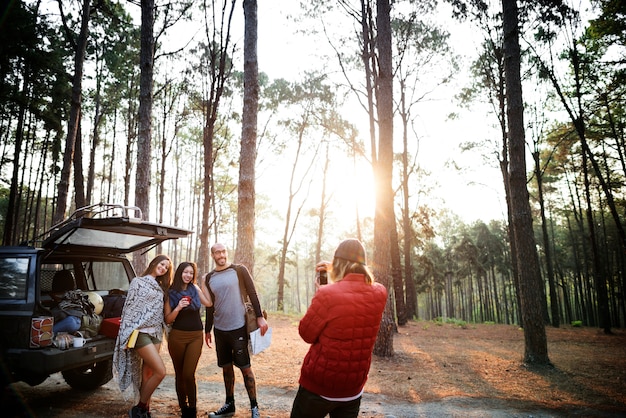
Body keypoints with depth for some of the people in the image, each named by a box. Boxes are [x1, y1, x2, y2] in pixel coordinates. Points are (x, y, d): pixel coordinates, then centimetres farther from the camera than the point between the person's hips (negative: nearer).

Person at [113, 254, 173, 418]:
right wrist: (128, 334, -12)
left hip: (155, 333, 6)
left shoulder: (161, 287, 16)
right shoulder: (138, 282, -2)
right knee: (160, 371, -12)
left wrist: (163, 332, 9)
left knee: (148, 373, 6)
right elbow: (129, 307, -7)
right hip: (140, 332, -6)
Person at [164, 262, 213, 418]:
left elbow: (209, 303, 10)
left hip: (196, 337, 0)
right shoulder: (170, 293, -1)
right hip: (177, 336, 0)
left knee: (188, 374, -9)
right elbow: (167, 320, -1)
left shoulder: (195, 288, 4)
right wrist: (178, 307, -18)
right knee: (179, 374, 9)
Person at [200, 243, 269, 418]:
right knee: (226, 367, 14)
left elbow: (252, 293, -6)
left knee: (245, 368, 0)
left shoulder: (239, 270, -6)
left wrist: (260, 317, -13)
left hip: (238, 328, -4)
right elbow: (210, 306, 14)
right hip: (220, 330, 5)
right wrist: (207, 330, 16)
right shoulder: (209, 278, 7)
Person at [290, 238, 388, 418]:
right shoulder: (380, 294, -7)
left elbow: (306, 333, -11)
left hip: (318, 387, -4)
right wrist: (334, 271, 13)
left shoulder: (327, 294, -24)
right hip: (354, 389, 5)